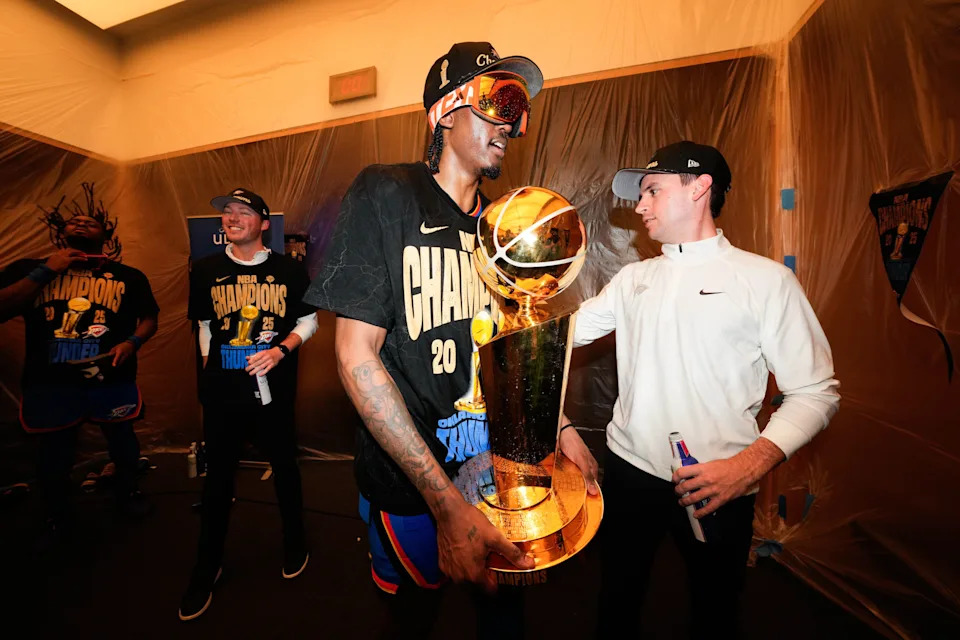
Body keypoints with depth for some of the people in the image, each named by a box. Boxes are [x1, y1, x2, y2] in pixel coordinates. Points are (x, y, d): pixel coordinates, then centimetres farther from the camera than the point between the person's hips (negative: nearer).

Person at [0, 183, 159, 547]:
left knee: (123, 443, 16)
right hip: (49, 384, 1)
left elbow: (149, 318, 5)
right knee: (52, 458, 17)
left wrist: (132, 342, -14)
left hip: (113, 381, 0)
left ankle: (127, 493, 42)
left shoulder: (128, 276, 3)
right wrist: (46, 270, -11)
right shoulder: (30, 269, 6)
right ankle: (57, 519, 40)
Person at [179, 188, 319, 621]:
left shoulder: (289, 270, -3)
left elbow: (308, 321, 1)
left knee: (284, 467, 14)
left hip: (274, 389, -1)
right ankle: (207, 567, 33)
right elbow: (205, 327, 12)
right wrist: (210, 373, 10)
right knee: (218, 476, 13)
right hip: (222, 392, 2)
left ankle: (294, 542, 37)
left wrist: (280, 350, -15)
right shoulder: (205, 271, 4)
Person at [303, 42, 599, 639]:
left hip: (498, 459, 5)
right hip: (410, 479, -4)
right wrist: (446, 502, -23)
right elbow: (357, 356, -19)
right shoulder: (387, 194, -13)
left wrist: (560, 427, 2)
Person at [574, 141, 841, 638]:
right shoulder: (633, 278, 6)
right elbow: (563, 330, 5)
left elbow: (816, 392, -9)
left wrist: (749, 465, -21)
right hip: (628, 471, 4)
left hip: (718, 487, -3)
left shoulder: (766, 280, -7)